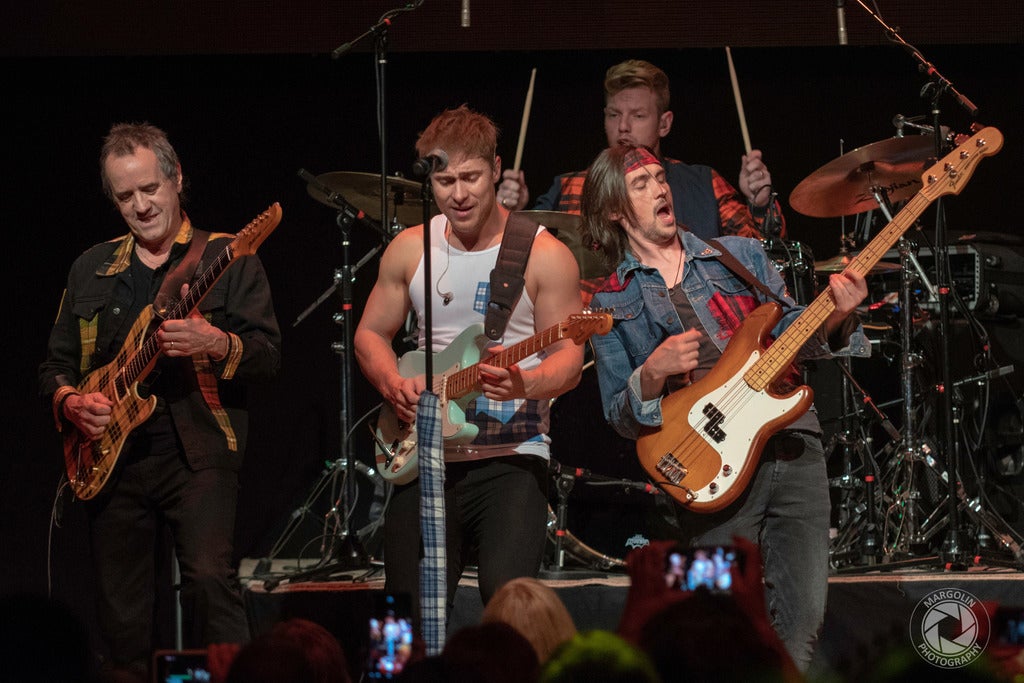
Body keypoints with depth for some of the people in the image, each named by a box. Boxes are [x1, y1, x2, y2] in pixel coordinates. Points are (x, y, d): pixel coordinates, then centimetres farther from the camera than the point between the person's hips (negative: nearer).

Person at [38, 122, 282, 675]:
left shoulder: (227, 259, 3)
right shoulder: (91, 270, 16)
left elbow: (268, 355, -4)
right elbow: (55, 364, 20)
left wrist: (214, 344, -23)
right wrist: (69, 401, -2)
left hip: (197, 449, -4)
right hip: (111, 455, 4)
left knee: (209, 579, -24)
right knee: (121, 620, 4)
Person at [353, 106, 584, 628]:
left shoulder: (542, 255, -3)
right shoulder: (409, 250, 8)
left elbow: (568, 359, -5)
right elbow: (371, 335, 17)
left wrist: (524, 385, -26)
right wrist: (395, 386, -4)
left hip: (512, 456, -4)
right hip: (425, 457, 4)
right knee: (413, 615, 1)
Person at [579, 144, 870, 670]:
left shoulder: (740, 255, 16)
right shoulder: (612, 304, 9)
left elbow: (792, 337, 14)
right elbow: (620, 418, 6)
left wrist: (835, 317, -7)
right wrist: (654, 374, -13)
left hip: (793, 444, 3)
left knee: (804, 619, -1)